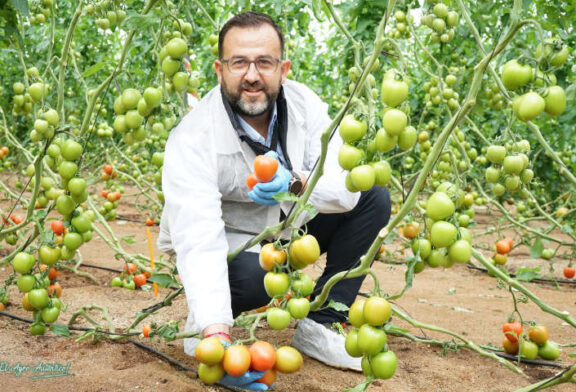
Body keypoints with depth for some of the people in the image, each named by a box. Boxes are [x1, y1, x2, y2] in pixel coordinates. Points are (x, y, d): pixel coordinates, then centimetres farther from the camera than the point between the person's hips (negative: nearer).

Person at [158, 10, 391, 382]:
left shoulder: (303, 104, -16)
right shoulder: (192, 139, -28)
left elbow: (346, 189, -21)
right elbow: (199, 240, -38)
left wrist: (295, 181, -44)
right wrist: (216, 334, -51)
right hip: (229, 244, -5)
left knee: (374, 199, -11)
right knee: (253, 275, -39)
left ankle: (317, 327, -7)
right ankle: (202, 323, -2)